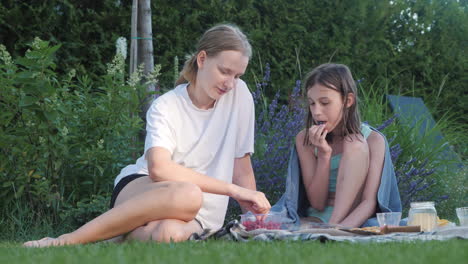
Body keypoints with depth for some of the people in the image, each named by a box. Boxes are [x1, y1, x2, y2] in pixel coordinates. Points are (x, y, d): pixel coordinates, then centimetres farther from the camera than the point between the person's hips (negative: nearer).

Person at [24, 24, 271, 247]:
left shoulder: (240, 95, 0)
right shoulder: (166, 107, -8)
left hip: (194, 215, 1)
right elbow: (159, 168, -27)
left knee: (171, 232, -40)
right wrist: (232, 189, -30)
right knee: (186, 194, -42)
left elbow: (242, 170, 7)